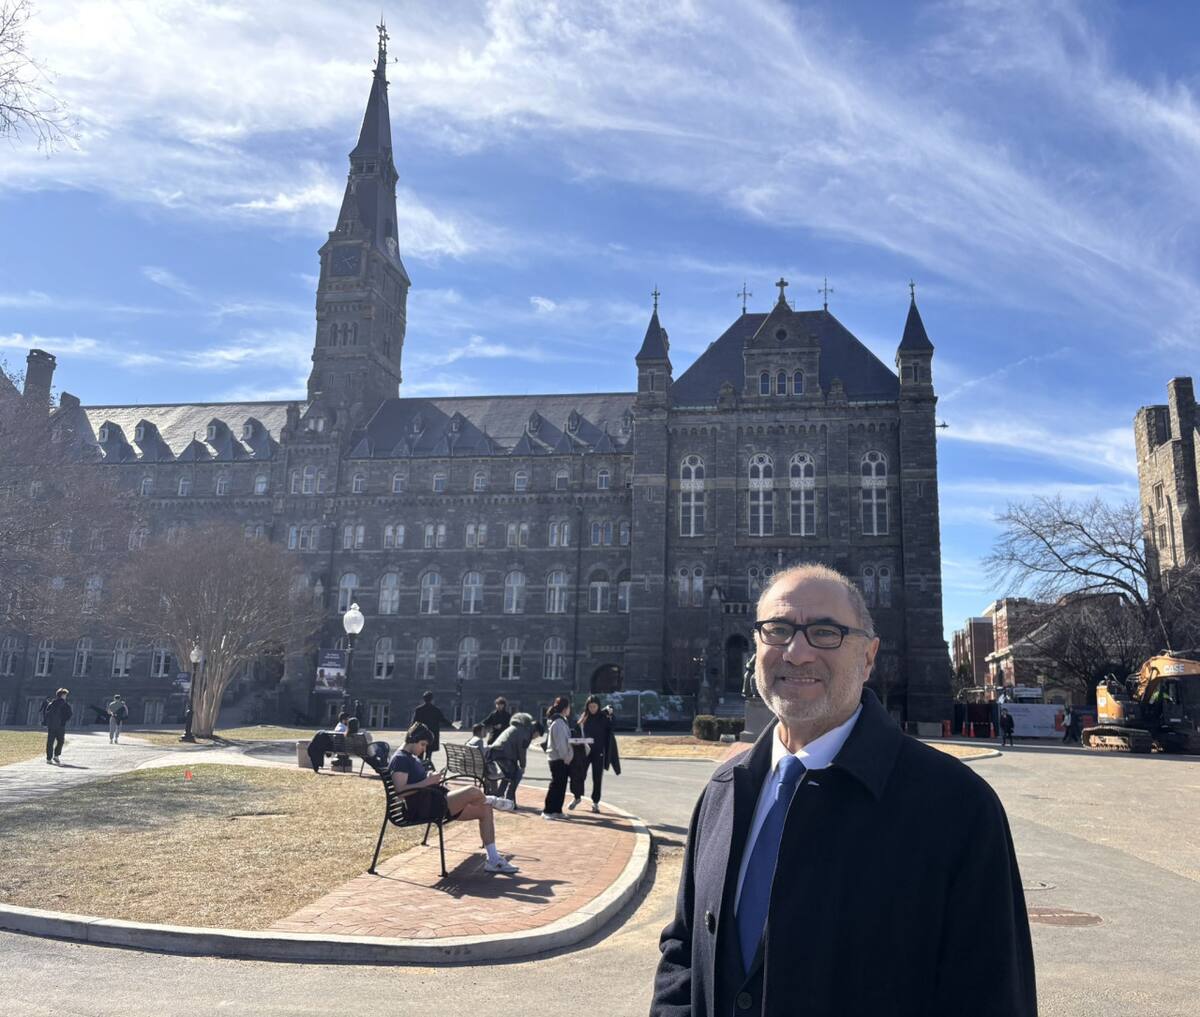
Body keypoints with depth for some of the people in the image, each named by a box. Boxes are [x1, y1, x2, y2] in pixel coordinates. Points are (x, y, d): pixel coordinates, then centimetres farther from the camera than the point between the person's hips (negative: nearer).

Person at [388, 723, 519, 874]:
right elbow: (401, 790, -21)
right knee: (473, 792, -27)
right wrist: (427, 781, -19)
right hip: (424, 808, -11)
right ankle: (491, 800, 11)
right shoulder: (400, 759, -8)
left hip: (437, 803, 11)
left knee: (485, 809, 2)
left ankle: (493, 859, 3)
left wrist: (435, 780, 10)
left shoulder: (413, 758, 23)